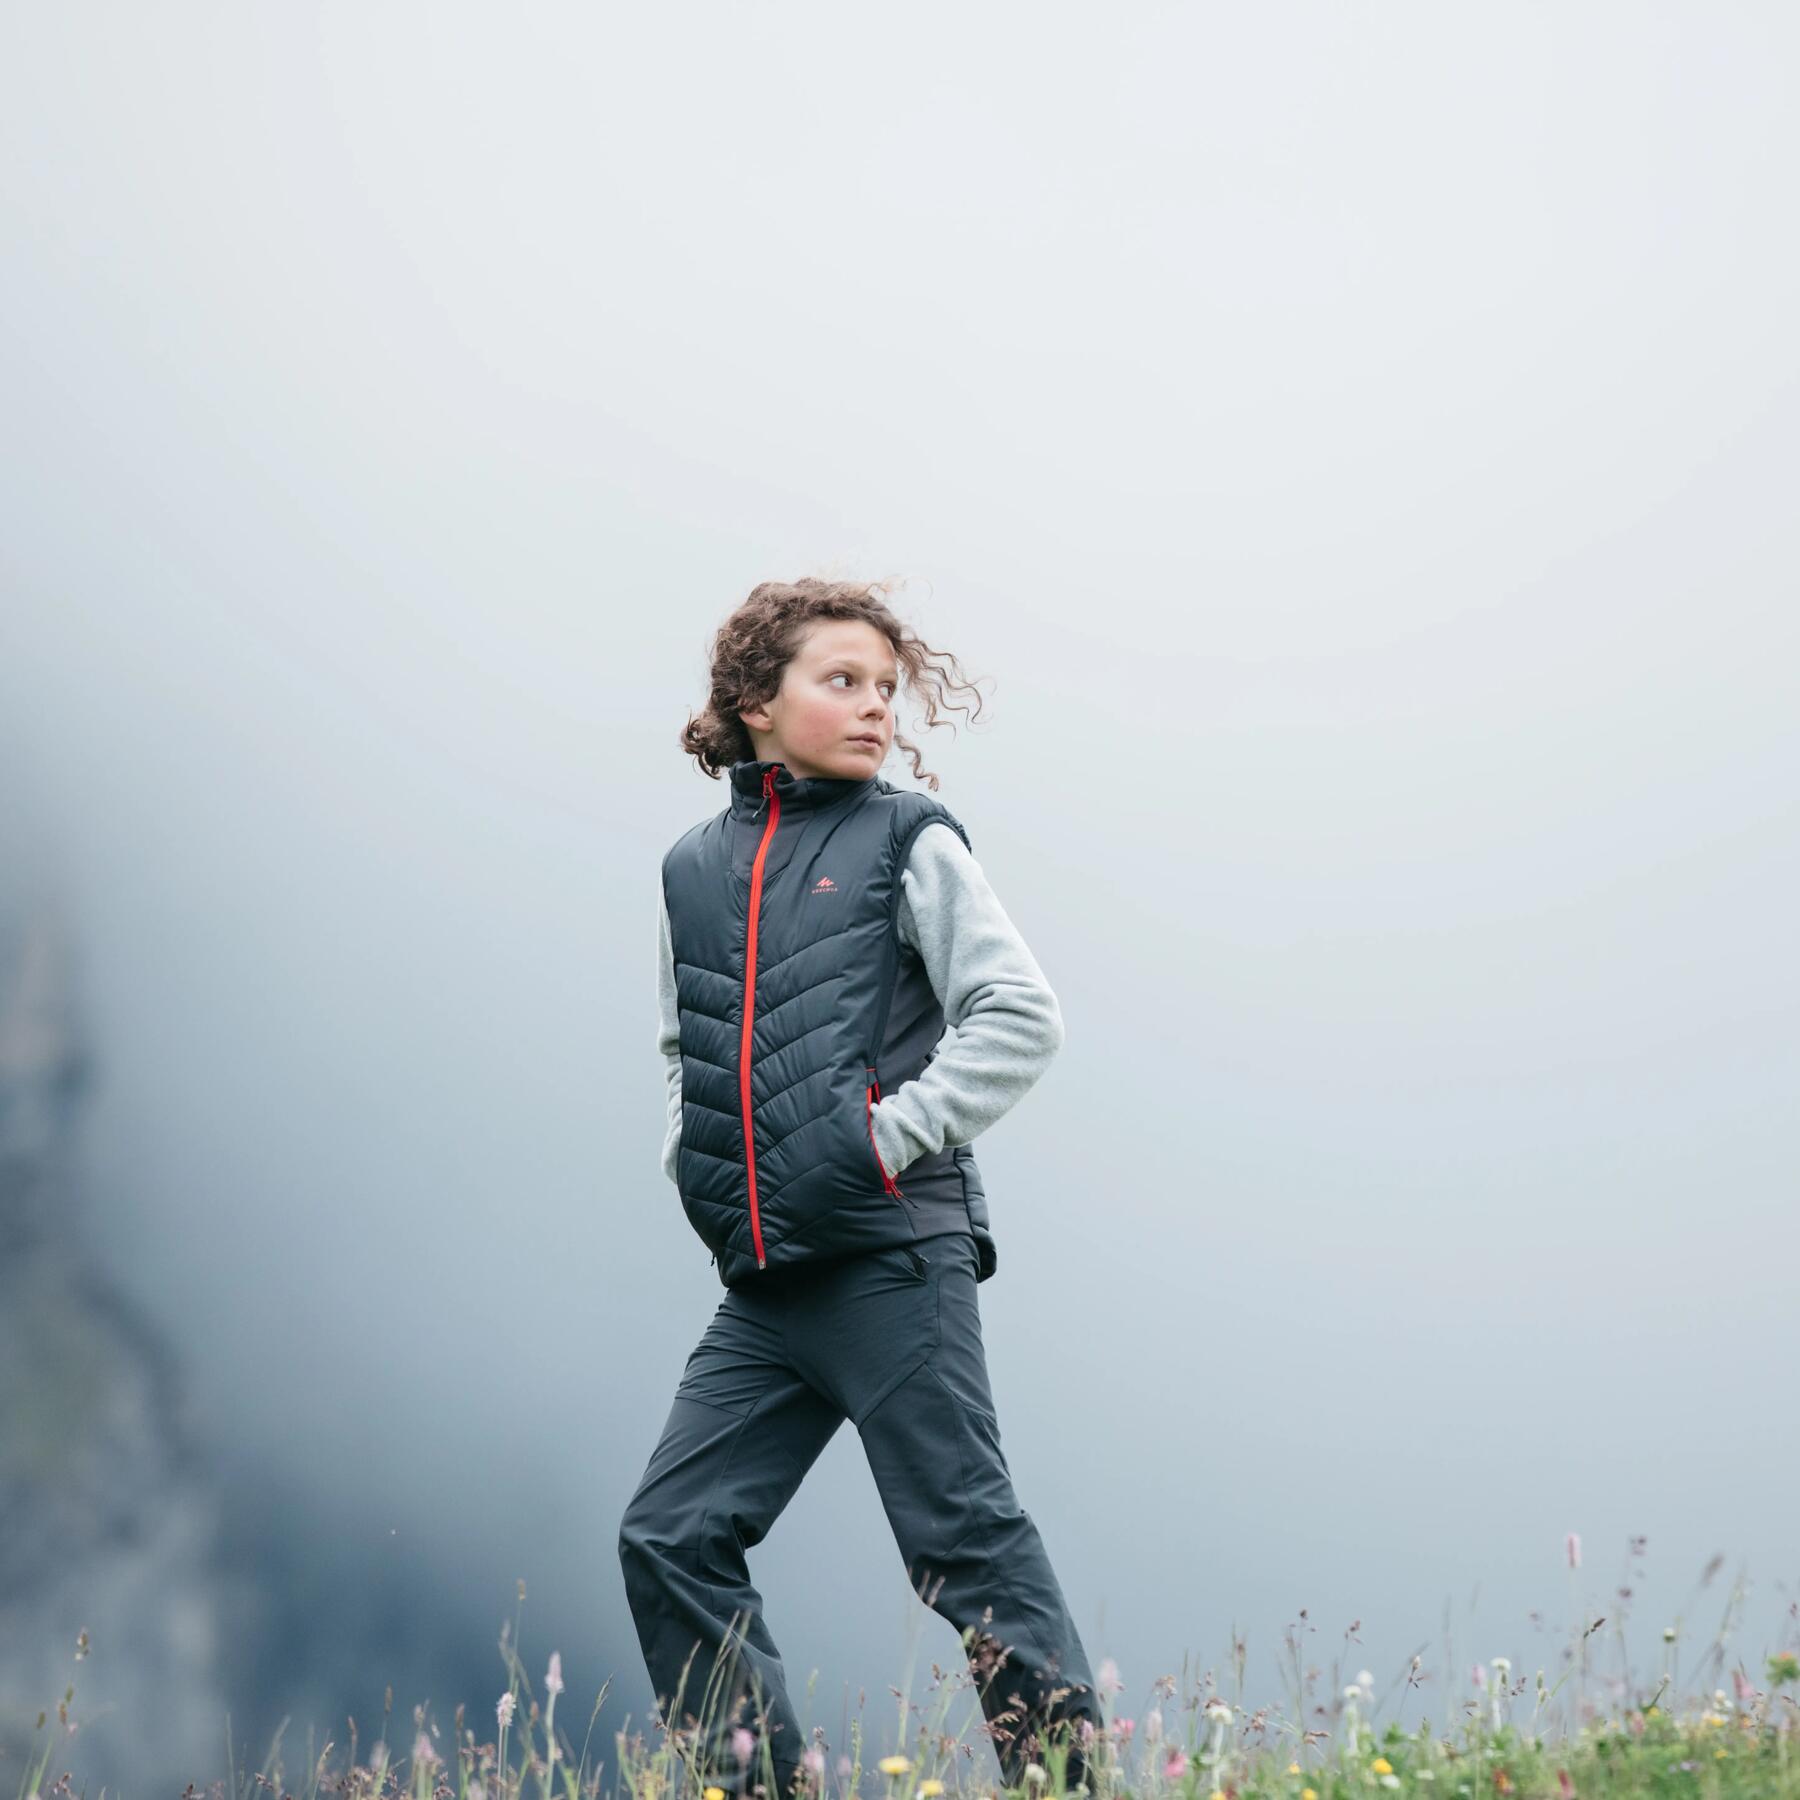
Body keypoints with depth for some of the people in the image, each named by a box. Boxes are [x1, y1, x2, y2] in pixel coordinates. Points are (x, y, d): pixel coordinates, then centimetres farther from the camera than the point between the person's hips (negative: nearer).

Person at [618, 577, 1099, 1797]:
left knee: (967, 1539, -6)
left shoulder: (908, 843, 0)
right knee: (671, 1538, 3)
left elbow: (1022, 1018, -5)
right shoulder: (693, 870, 13)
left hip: (893, 1260, -6)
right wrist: (694, 1162, 12)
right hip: (763, 1288, 6)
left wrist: (896, 1135, -11)